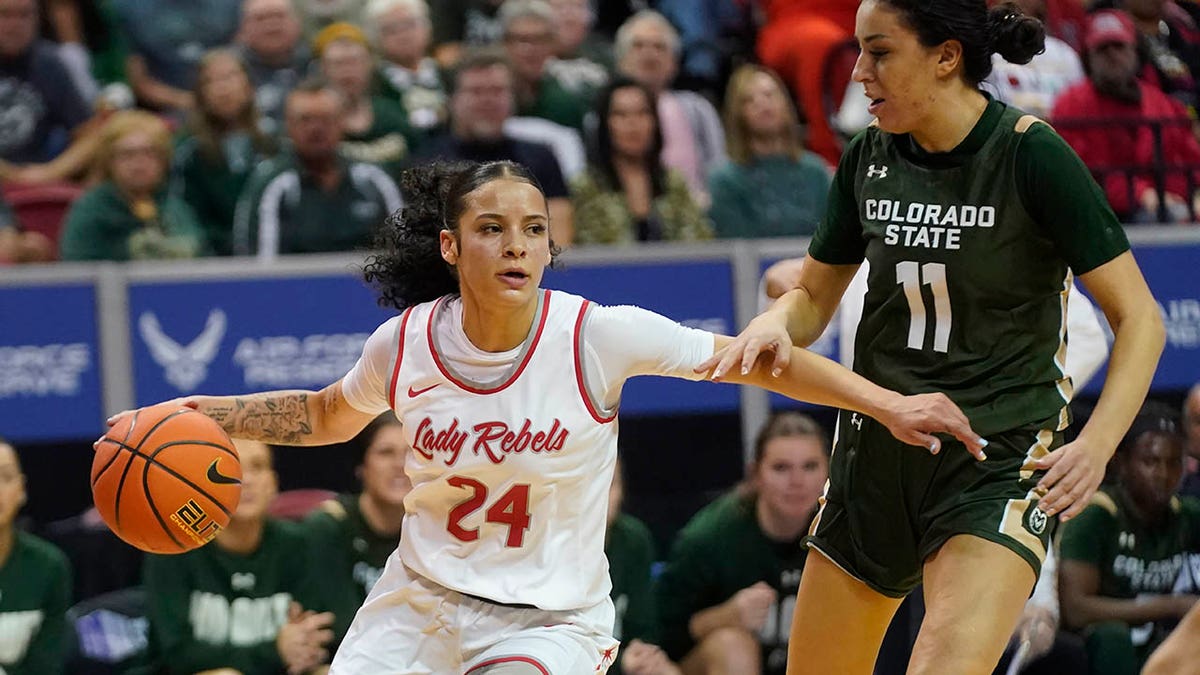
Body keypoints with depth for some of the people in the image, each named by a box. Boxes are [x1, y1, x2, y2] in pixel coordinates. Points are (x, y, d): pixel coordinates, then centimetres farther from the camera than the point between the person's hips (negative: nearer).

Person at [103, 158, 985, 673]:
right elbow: (331, 415, 16)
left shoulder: (598, 335, -16)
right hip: (422, 601, 3)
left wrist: (889, 404, -14)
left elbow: (752, 358, -9)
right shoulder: (405, 343, -6)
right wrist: (209, 415, 5)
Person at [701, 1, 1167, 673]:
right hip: (879, 450, 6)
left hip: (1000, 459, -6)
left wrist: (1096, 446, -24)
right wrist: (772, 327, -8)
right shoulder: (870, 158, 4)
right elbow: (813, 297, 16)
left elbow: (1139, 318, -11)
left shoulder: (1031, 154, -13)